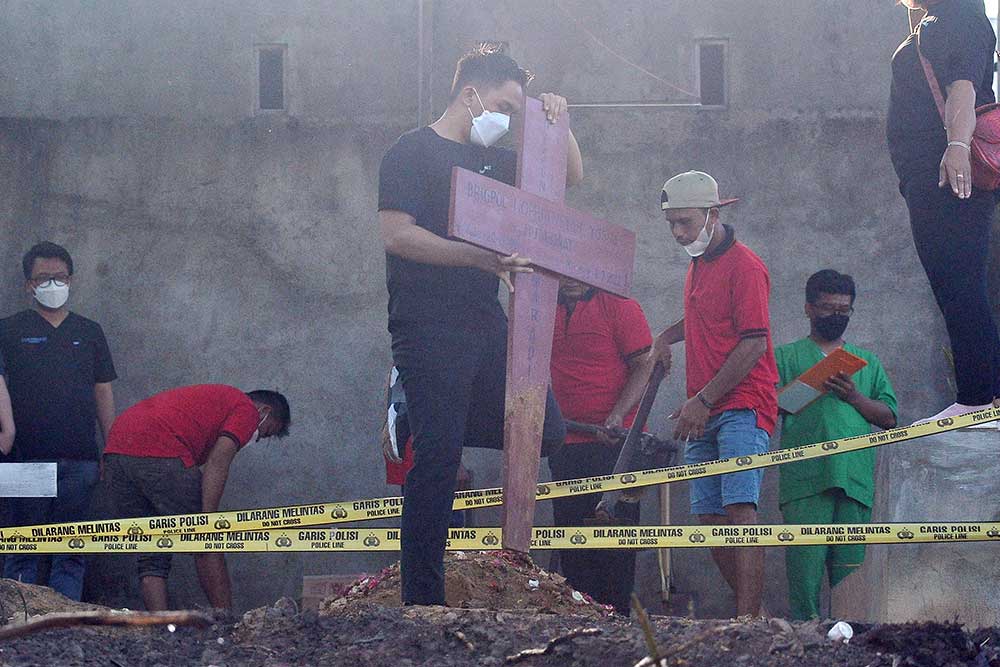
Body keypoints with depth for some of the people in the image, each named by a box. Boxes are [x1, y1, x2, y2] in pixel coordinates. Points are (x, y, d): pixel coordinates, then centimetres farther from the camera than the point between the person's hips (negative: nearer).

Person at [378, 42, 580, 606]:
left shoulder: (492, 159, 19)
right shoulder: (413, 153, -3)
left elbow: (569, 176, 28)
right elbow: (398, 235, -16)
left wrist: (557, 125, 8)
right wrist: (481, 258, -24)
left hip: (486, 325, 8)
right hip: (429, 327, -8)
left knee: (545, 432, 4)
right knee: (438, 461, -10)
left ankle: (428, 426, 24)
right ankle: (423, 600, -5)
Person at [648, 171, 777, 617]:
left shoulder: (743, 266, -9)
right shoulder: (698, 265, 20)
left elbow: (754, 344, -15)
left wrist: (704, 400, -16)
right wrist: (669, 336, 20)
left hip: (742, 407, -9)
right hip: (703, 414, 9)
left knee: (739, 509, -18)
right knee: (710, 517, 5)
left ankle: (748, 622, -24)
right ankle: (751, 611, 13)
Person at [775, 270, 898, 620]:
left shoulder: (868, 362, 26)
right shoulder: (787, 356, 17)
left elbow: (889, 418, 16)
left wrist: (856, 397, 0)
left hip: (856, 481, 3)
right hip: (805, 476, -3)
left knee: (850, 571, -2)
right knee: (805, 562, -13)